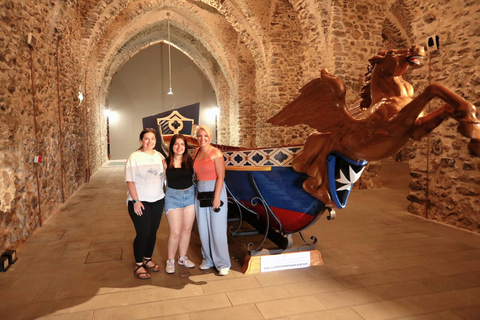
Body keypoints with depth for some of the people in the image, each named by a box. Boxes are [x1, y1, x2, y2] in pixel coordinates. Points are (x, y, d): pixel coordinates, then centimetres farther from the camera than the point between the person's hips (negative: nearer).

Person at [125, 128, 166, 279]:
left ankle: (148, 259, 30)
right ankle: (138, 265, 14)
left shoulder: (159, 156, 7)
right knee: (143, 233, -3)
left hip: (158, 200, 5)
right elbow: (130, 181, -11)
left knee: (153, 231, 11)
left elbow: (165, 175, 14)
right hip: (140, 201, -5)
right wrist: (135, 201, -17)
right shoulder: (134, 157, -8)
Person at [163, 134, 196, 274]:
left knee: (187, 229, 11)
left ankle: (183, 257, 29)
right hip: (173, 196, -2)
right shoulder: (166, 163, -5)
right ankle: (170, 260, 17)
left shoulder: (190, 161, -1)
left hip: (190, 195, 3)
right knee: (175, 232, -4)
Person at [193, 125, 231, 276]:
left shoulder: (216, 153, -10)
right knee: (203, 228, 11)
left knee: (217, 228, -1)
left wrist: (216, 198, -17)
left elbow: (220, 176, -13)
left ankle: (222, 263, 12)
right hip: (200, 191, 6)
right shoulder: (197, 152, 8)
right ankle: (208, 259, 27)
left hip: (215, 190, -6)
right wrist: (196, 188, 6)